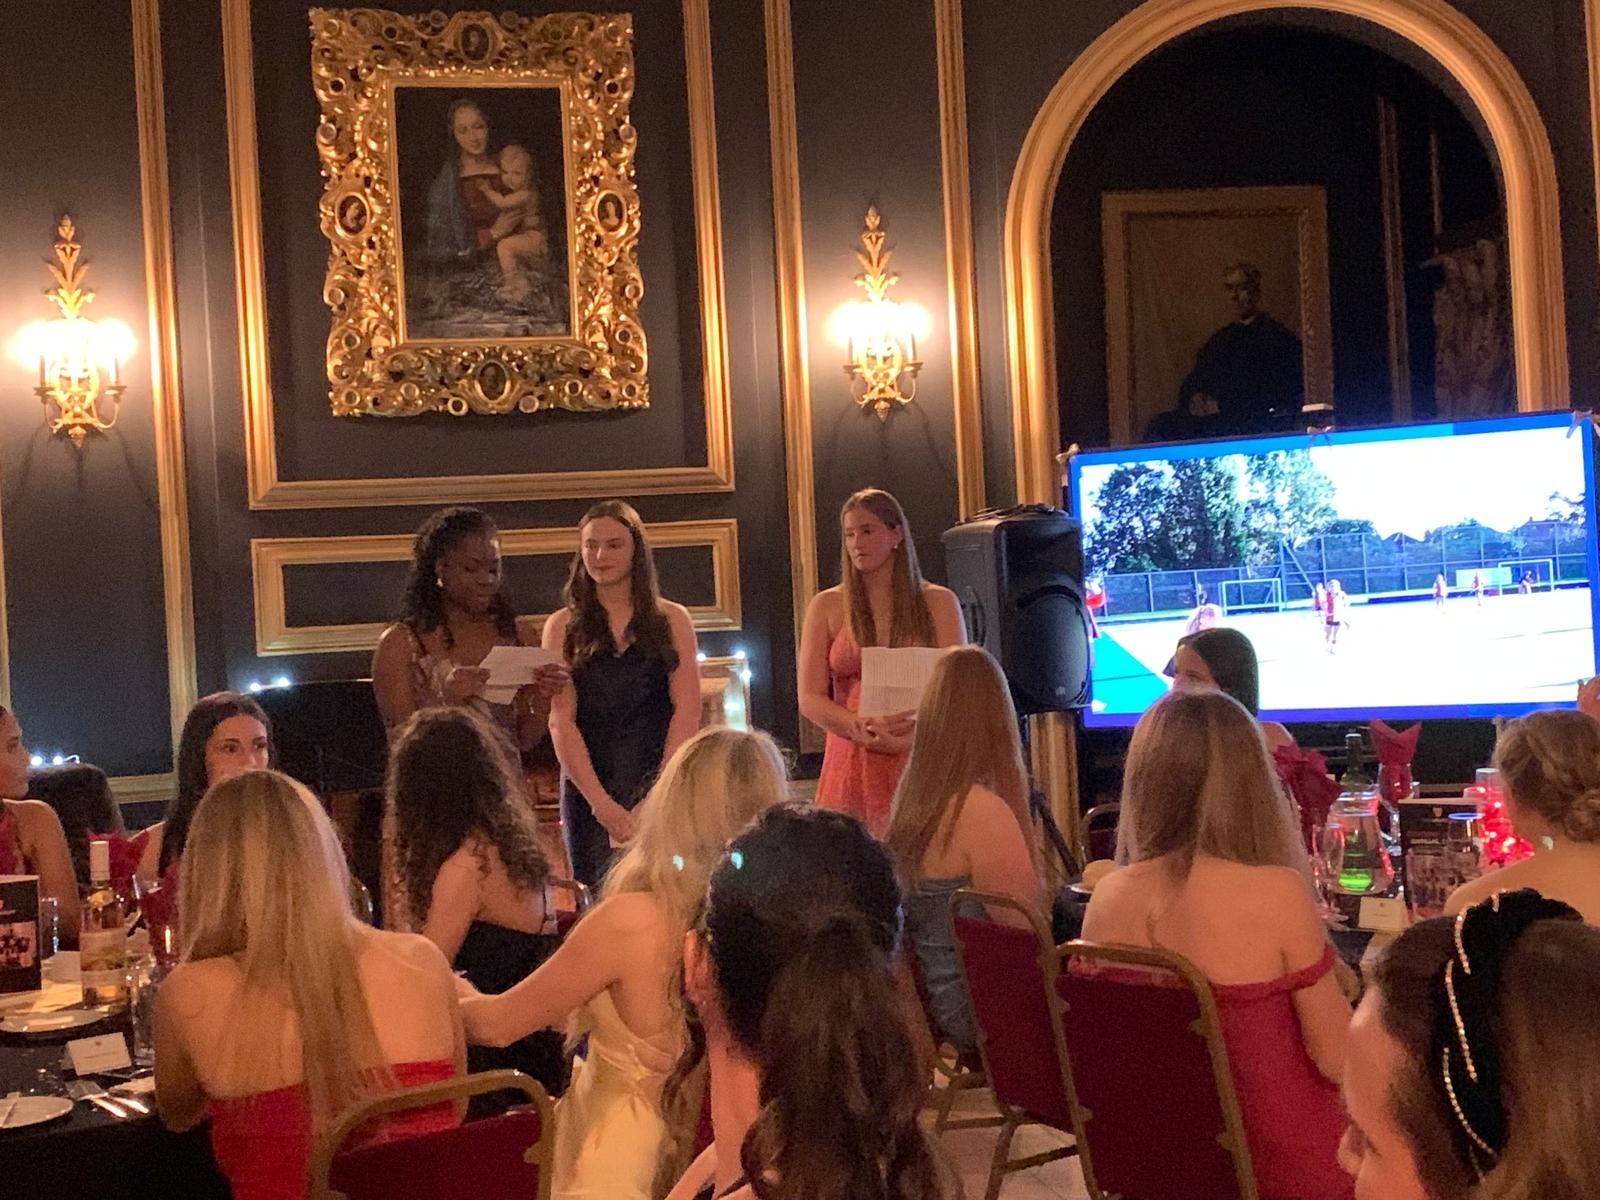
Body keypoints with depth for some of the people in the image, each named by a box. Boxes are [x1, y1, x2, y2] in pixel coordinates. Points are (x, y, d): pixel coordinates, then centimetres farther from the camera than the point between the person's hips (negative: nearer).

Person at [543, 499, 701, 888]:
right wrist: (600, 801, -14)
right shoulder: (562, 627, 8)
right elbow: (560, 721, -1)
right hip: (586, 788, 1)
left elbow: (687, 712, 0)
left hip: (660, 786, -1)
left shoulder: (672, 620, 8)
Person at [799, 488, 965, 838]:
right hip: (851, 766, 0)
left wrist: (911, 734, -15)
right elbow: (810, 700, 3)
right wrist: (863, 729, -15)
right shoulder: (827, 606, 9)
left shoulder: (938, 603, 10)